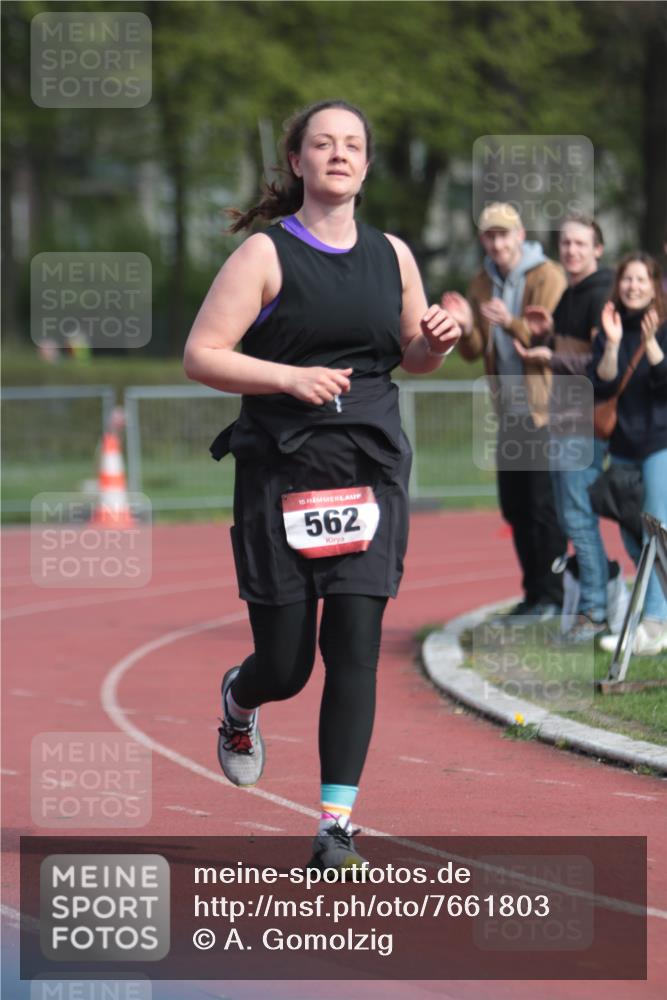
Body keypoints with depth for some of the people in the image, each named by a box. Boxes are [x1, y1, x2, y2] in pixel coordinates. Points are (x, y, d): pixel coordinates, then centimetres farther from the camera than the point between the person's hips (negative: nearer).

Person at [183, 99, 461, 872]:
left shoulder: (392, 256, 10)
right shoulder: (266, 254, -3)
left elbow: (411, 357, 24)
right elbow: (201, 355, -8)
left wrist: (437, 342, 1)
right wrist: (289, 377, -20)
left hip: (370, 468, 3)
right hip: (280, 468, -3)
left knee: (355, 648, -9)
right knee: (285, 665, 2)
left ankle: (336, 825, -5)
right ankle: (238, 700, 40)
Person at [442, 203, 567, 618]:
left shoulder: (549, 277, -8)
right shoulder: (482, 284, 12)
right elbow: (474, 351, 10)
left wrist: (512, 324, -34)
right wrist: (467, 327, -12)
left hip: (544, 409, -7)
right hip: (510, 413, 7)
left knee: (545, 506, -7)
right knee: (516, 507, 10)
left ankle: (553, 594, -1)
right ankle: (534, 592, 19)